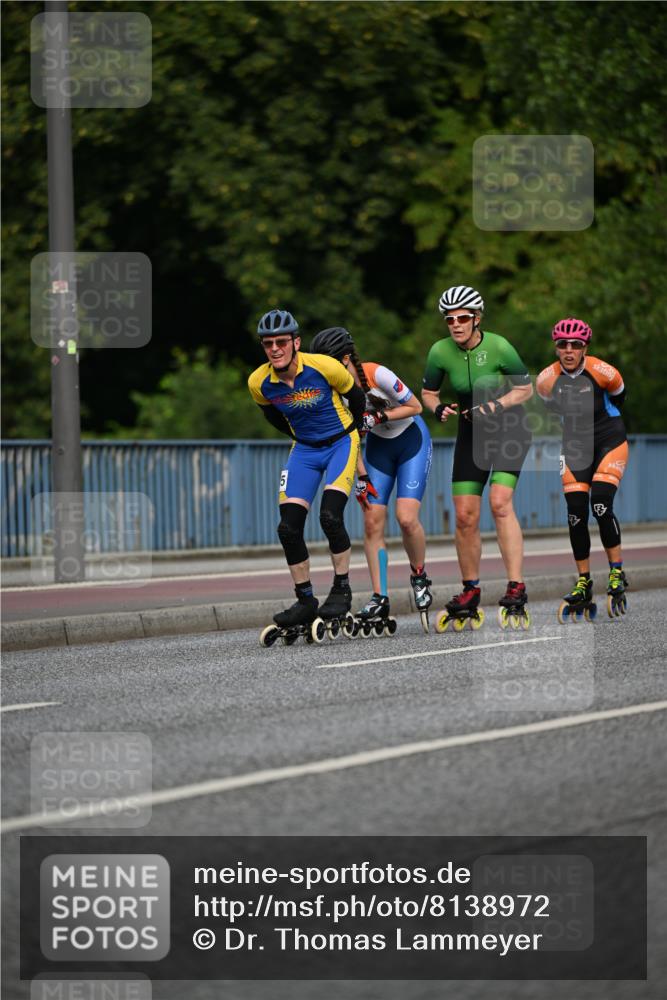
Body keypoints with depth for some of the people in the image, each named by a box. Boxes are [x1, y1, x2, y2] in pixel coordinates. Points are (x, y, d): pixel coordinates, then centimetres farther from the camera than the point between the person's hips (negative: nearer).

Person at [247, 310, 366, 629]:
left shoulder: (324, 367, -24)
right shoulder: (259, 383, -13)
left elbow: (355, 396, -4)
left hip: (341, 443, -4)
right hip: (304, 450, 4)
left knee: (330, 516, -22)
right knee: (288, 528, -8)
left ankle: (342, 590, -5)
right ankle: (305, 601, 5)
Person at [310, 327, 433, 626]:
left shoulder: (376, 374, -28)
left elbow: (416, 407, -18)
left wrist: (378, 417, -27)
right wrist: (361, 478, -6)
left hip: (412, 441, -5)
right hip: (378, 447, 5)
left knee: (406, 518, -18)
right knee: (372, 521, -8)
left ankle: (419, 577, 8)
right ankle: (380, 598, -4)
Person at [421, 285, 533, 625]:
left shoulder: (498, 347, -20)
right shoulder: (441, 352, -10)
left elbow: (525, 389, -9)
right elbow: (428, 392, 4)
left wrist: (495, 406, -24)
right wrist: (438, 408, -18)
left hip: (509, 430, -4)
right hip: (471, 433, 4)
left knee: (500, 502, -22)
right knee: (465, 516, -1)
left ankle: (516, 586, -22)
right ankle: (470, 590, 14)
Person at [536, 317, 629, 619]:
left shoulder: (603, 373, -19)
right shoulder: (547, 380, -12)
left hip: (610, 443, -3)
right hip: (575, 447, 3)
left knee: (601, 506, -19)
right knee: (576, 514, -4)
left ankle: (617, 574, -6)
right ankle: (583, 583, 7)